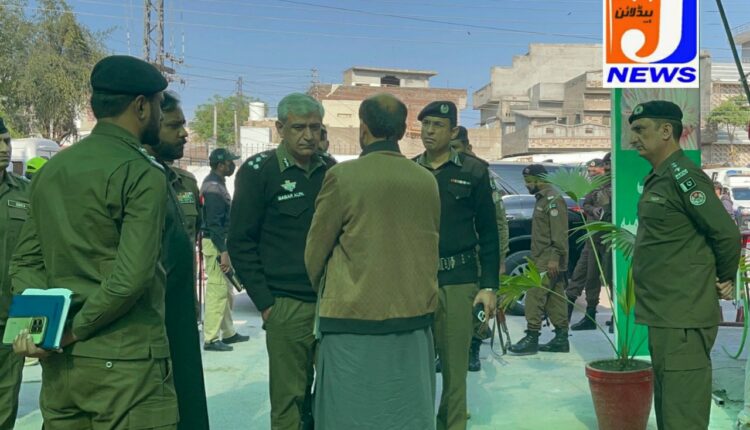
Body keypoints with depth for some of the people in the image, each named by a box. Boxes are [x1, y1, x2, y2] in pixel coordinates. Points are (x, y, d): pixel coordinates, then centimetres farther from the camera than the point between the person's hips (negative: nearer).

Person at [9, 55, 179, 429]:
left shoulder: (51, 170, 9)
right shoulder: (142, 175, -14)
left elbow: (25, 261, 9)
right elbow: (130, 277, -21)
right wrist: (75, 331, -10)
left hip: (60, 361, 7)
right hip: (125, 363, -7)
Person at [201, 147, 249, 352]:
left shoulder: (217, 184, 15)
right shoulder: (213, 187, -16)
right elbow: (214, 223, -22)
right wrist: (224, 252, -24)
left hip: (221, 242, 11)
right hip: (215, 244, -11)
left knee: (226, 291, 17)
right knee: (217, 291, -8)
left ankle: (228, 333, 26)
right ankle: (211, 339, -4)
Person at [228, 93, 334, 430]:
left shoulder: (330, 170, 9)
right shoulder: (258, 171, -3)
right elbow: (241, 243, -4)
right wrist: (265, 302, -8)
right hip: (287, 306, -4)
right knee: (289, 398, 2)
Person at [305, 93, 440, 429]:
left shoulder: (343, 176, -10)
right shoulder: (427, 181, 3)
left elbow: (315, 251, -3)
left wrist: (323, 292, 16)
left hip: (355, 319, -4)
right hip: (414, 316, 5)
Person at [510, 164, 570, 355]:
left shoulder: (553, 200, -12)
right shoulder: (542, 199, 19)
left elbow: (559, 233, -20)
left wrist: (554, 257, -23)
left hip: (548, 262, -10)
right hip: (542, 260, 10)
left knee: (535, 296, -10)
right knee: (554, 299, 10)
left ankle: (532, 338, -7)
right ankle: (561, 339, 14)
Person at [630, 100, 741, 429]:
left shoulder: (682, 175, -15)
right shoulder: (658, 178, 14)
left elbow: (726, 233, -15)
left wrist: (724, 280, -1)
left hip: (682, 318, -10)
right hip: (664, 315, 10)